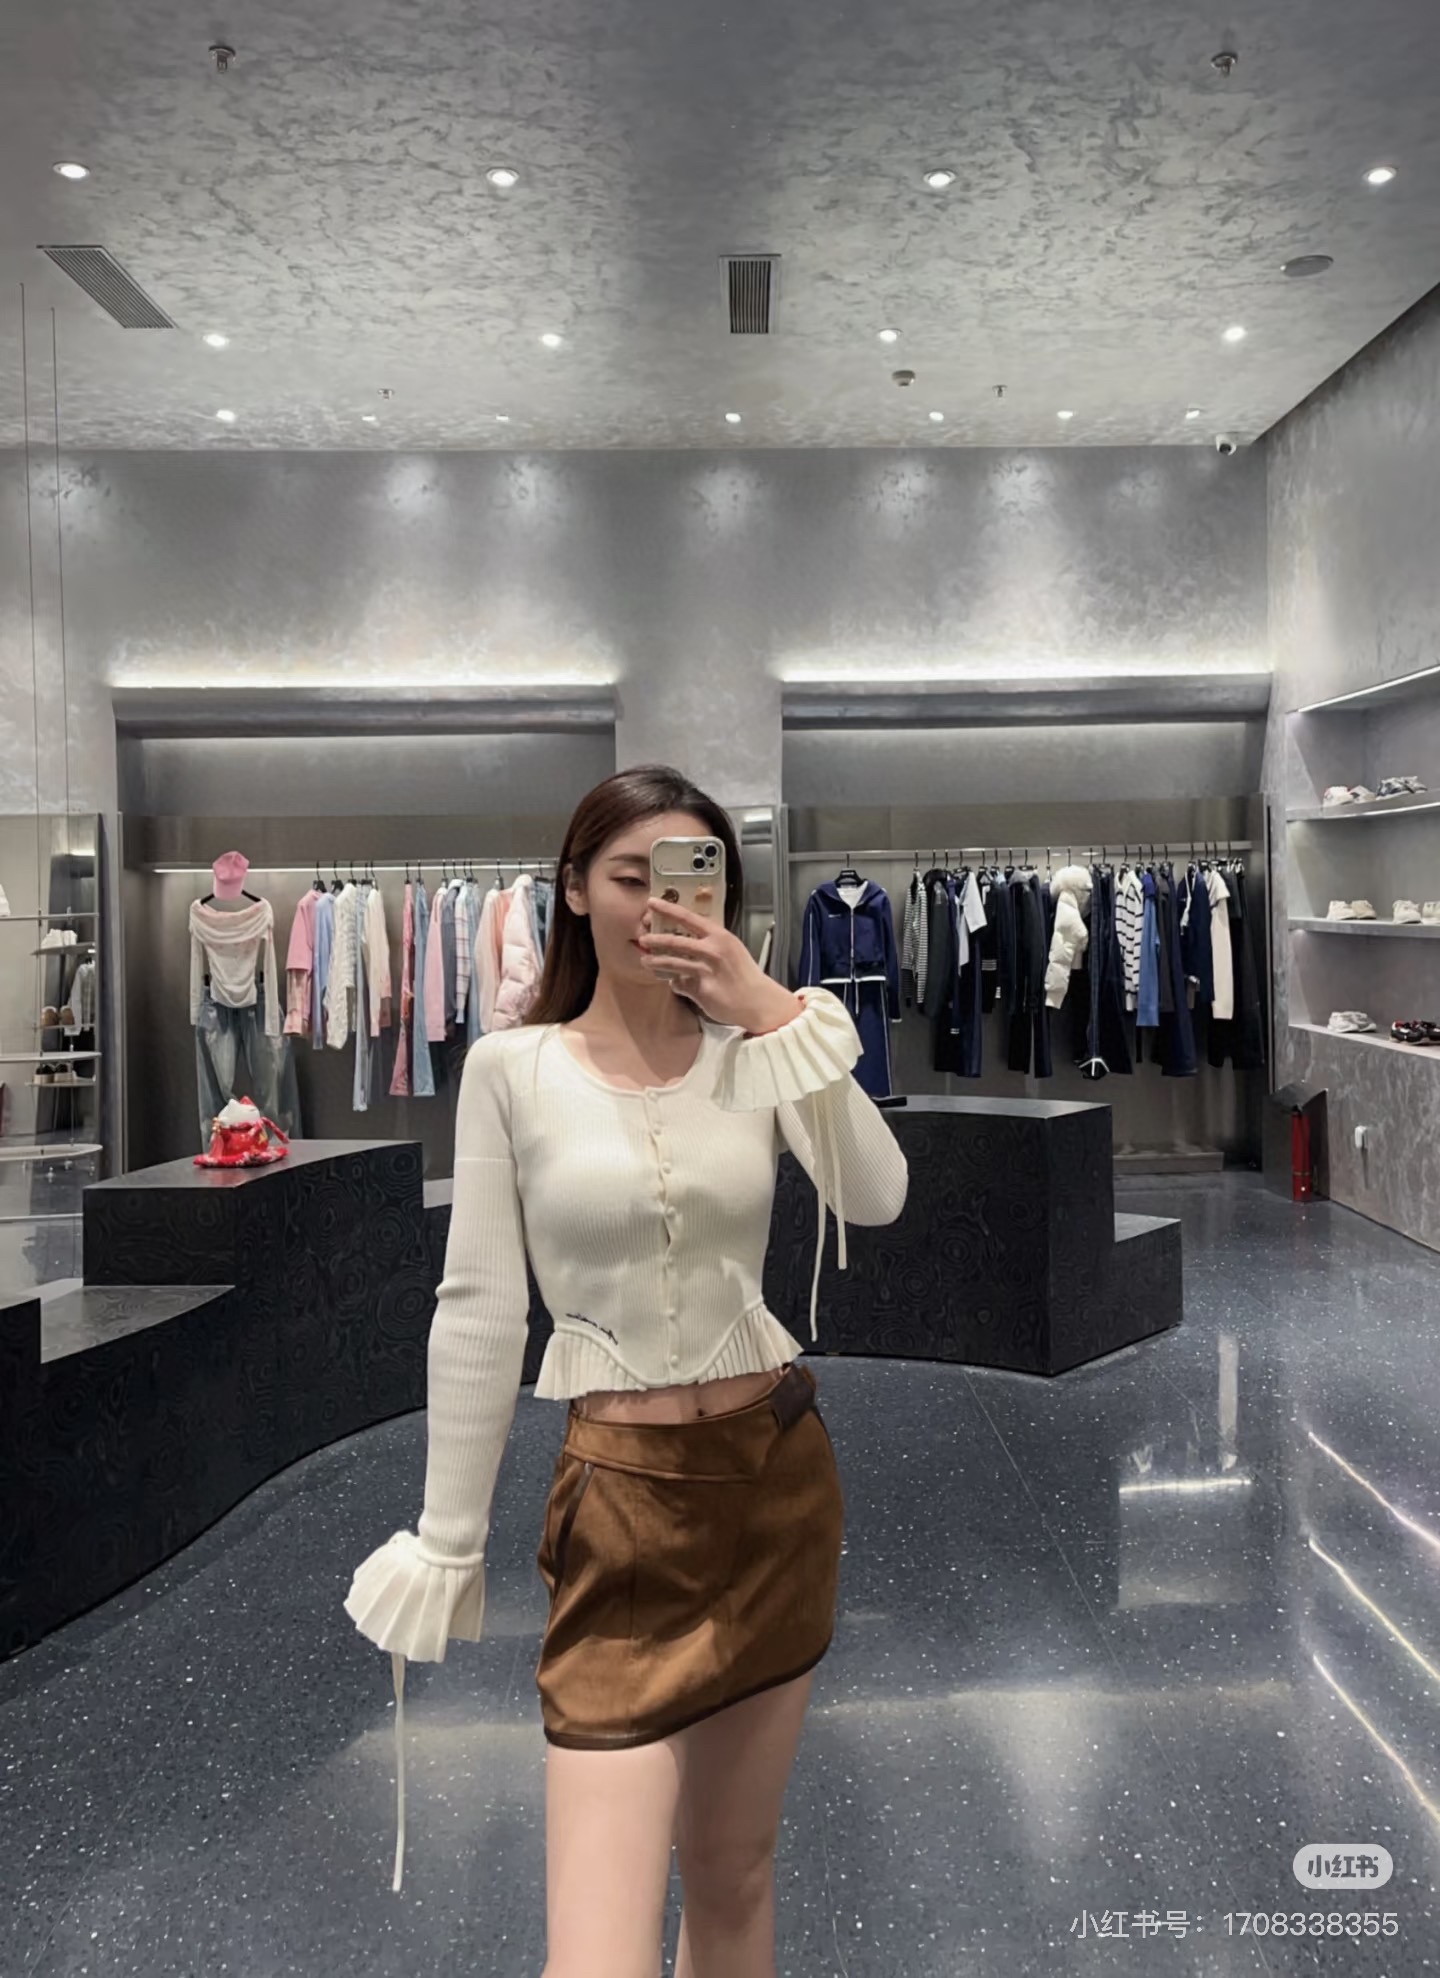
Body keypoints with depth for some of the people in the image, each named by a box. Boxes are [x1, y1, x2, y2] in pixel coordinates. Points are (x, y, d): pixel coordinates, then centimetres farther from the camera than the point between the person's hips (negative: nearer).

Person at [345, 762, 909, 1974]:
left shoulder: (755, 1056, 1)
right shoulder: (513, 1067, -5)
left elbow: (877, 1200, -14)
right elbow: (478, 1313, -4)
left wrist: (783, 1014, -19)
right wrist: (448, 1542, -1)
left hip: (779, 1469, 3)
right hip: (623, 1494, -3)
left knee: (735, 1870, 18)